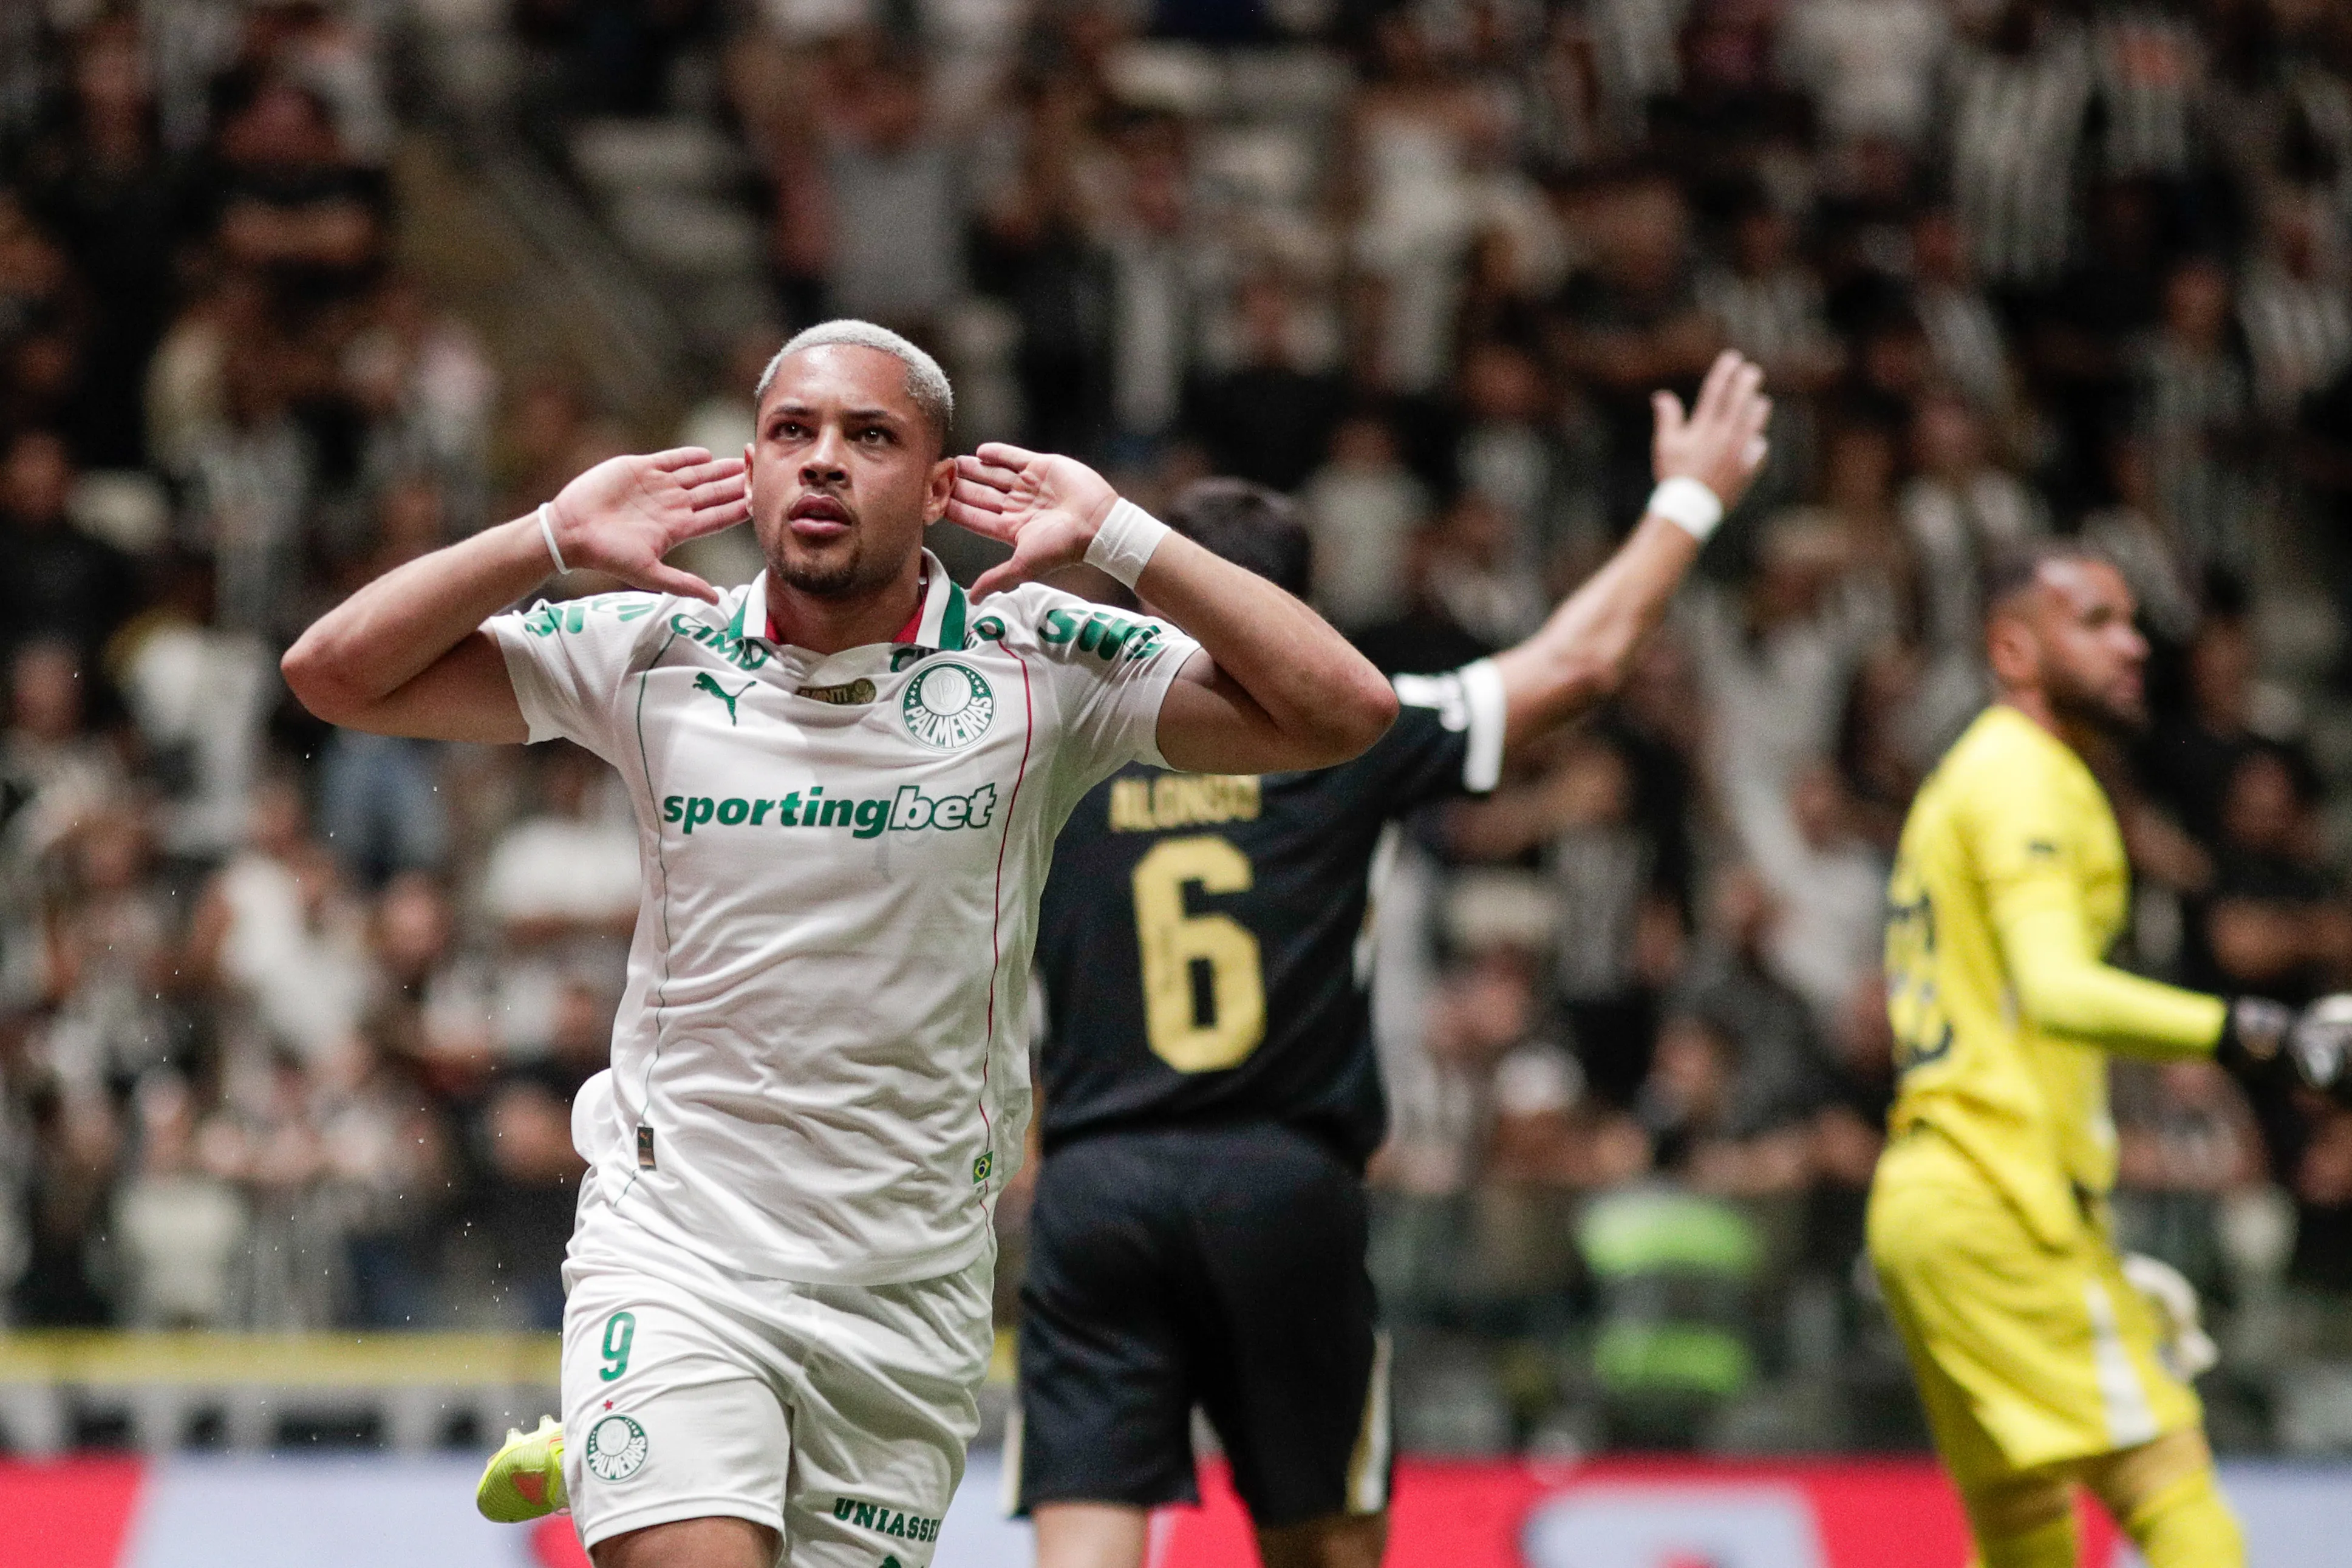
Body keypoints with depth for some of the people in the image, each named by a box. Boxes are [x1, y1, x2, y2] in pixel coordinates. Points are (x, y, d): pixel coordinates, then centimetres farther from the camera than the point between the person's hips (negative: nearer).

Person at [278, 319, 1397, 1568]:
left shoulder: (1040, 668, -4)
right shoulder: (655, 657, -1)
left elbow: (1343, 713, -13)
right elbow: (335, 674, -2)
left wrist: (1117, 538, -15)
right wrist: (556, 537, -10)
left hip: (912, 1294, 2)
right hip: (671, 1249, -2)